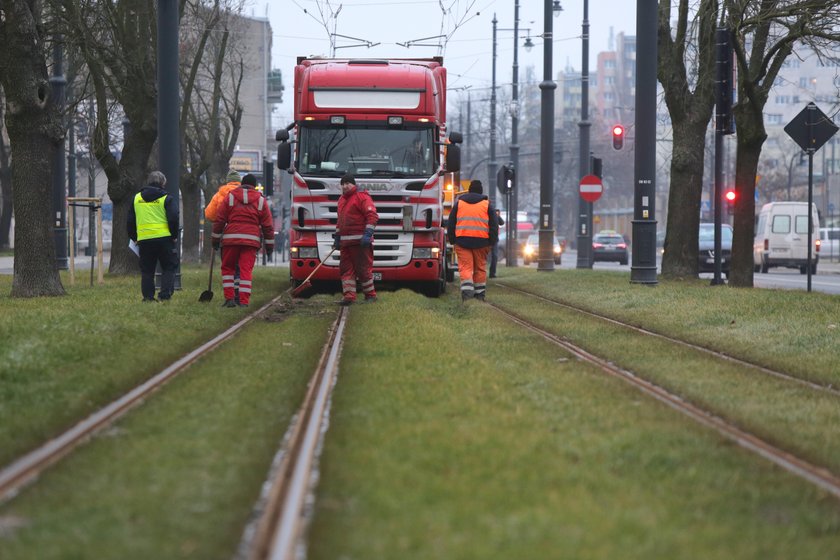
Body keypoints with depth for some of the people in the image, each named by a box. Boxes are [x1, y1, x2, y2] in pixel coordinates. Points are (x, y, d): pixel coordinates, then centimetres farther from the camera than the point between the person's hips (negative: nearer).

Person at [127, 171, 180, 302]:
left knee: (147, 271, 10)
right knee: (168, 268, 6)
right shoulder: (166, 198, -2)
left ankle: (148, 296, 7)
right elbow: (174, 218, -9)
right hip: (164, 237, -3)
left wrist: (134, 238, 21)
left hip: (144, 240, 3)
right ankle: (165, 295, -5)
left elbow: (130, 221, 13)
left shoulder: (137, 198, 11)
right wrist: (174, 235, 3)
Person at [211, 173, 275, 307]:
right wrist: (269, 244, 15)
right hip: (251, 240, 0)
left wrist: (216, 238, 13)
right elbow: (268, 225, 9)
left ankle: (229, 298, 3)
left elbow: (219, 220, 5)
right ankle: (244, 301, -7)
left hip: (231, 239, 0)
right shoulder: (261, 200, 8)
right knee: (246, 270, 0)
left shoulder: (230, 197, 7)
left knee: (227, 268, 11)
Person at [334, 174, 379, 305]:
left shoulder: (362, 197, -7)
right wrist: (337, 238, 26)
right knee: (346, 269, 2)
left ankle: (370, 295, 7)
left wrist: (367, 234, -21)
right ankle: (349, 295, 0)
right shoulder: (342, 200, 20)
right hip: (345, 242, 8)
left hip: (360, 241, -8)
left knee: (363, 268, -4)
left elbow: (372, 216, -14)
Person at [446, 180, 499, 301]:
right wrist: (492, 242, 9)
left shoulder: (458, 203, 10)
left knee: (465, 267, -4)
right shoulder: (487, 204, 8)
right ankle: (480, 293, 14)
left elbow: (451, 224, 12)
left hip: (462, 241, 0)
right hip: (481, 241, 0)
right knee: (480, 267, 11)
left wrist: (452, 240, 17)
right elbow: (494, 225, 6)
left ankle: (466, 289, -25)